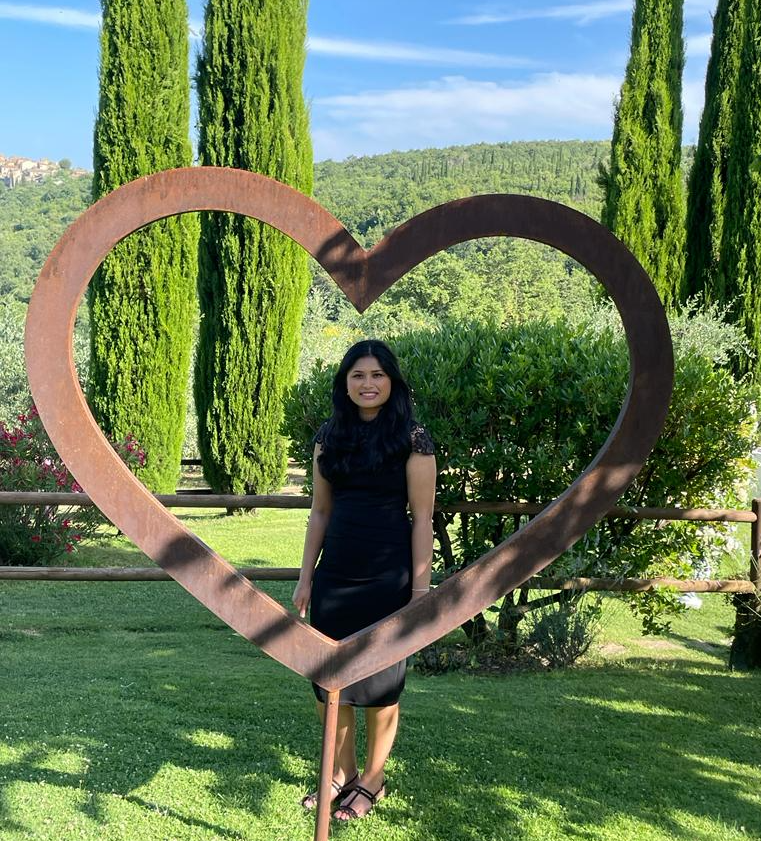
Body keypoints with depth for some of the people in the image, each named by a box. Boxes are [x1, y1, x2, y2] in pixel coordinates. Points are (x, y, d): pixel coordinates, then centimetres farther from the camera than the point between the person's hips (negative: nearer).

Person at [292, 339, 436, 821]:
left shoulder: (412, 439, -6)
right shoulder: (330, 437, 7)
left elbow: (422, 519, -7)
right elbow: (320, 512, 11)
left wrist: (420, 589, -10)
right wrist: (306, 578, 8)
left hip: (387, 578, -4)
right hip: (335, 576, 5)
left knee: (379, 682, 7)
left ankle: (372, 781, 25)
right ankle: (342, 773, 29)